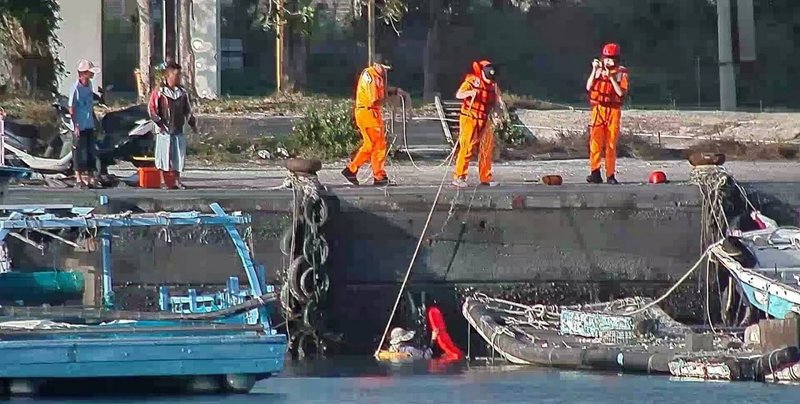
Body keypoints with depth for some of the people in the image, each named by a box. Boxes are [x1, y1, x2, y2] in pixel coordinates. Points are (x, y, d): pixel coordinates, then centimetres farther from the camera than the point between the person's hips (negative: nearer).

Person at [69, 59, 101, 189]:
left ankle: (90, 176, 21)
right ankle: (78, 179, 9)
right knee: (79, 151, 0)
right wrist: (75, 125, -19)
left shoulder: (89, 84, 6)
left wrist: (94, 119, 19)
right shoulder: (76, 88, -17)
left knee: (91, 150, 12)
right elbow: (71, 108, -16)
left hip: (89, 124, 7)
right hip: (79, 126, -7)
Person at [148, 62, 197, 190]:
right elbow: (152, 108, -7)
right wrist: (159, 123, -13)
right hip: (164, 130, -4)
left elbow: (188, 109, 17)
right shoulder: (159, 91, -6)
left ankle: (177, 180, 14)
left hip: (178, 130, 4)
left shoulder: (182, 92, 8)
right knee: (163, 154, -1)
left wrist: (192, 123, 11)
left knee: (179, 155, 5)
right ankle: (162, 181, 6)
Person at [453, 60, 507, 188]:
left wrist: (500, 104, -3)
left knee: (487, 149, 7)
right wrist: (470, 92, -42)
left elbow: (495, 101, 20)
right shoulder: (472, 81, -11)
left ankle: (485, 178, 17)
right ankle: (459, 177, -5)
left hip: (484, 120, 7)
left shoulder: (493, 85, 9)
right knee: (467, 148, -10)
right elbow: (459, 95, -23)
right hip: (469, 119, -7)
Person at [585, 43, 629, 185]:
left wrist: (611, 77, -15)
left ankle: (610, 175, 6)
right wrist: (594, 70, -11)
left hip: (614, 111, -1)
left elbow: (621, 92, -10)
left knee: (611, 144, 1)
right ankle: (595, 173, -11)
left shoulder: (621, 73, 3)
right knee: (596, 141, -10)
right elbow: (589, 87, -4)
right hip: (598, 109, 1)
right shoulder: (598, 70, 8)